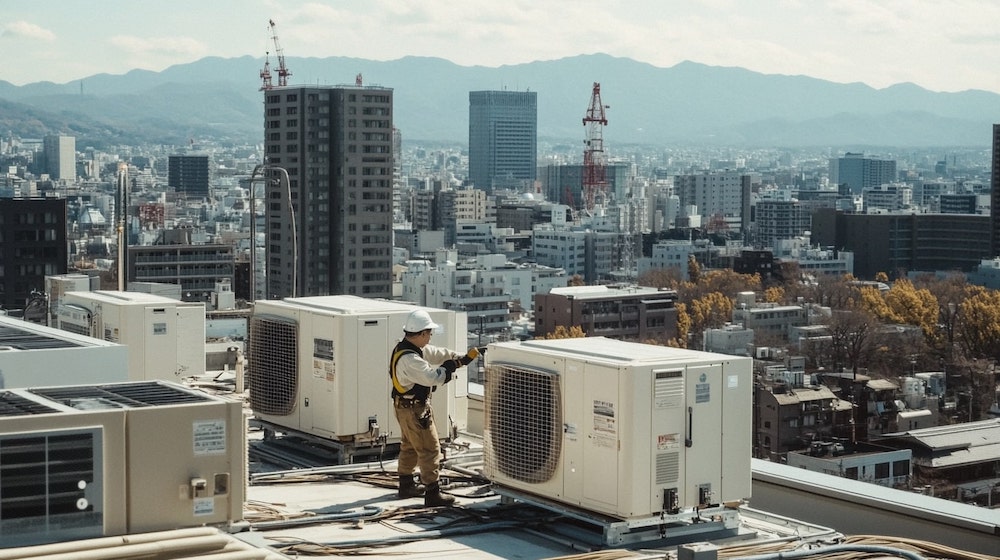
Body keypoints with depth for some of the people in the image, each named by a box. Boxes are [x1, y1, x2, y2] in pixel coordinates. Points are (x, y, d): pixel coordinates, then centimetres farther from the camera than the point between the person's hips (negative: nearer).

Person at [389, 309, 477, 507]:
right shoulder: (410, 359, -29)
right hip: (414, 410, -11)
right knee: (429, 449, -6)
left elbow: (438, 354, 10)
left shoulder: (410, 349, 4)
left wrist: (463, 357, 3)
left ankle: (406, 485, 36)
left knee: (409, 446, 23)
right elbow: (433, 377, -32)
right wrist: (451, 367, -16)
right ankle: (432, 493, -4)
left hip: (405, 408, 11)